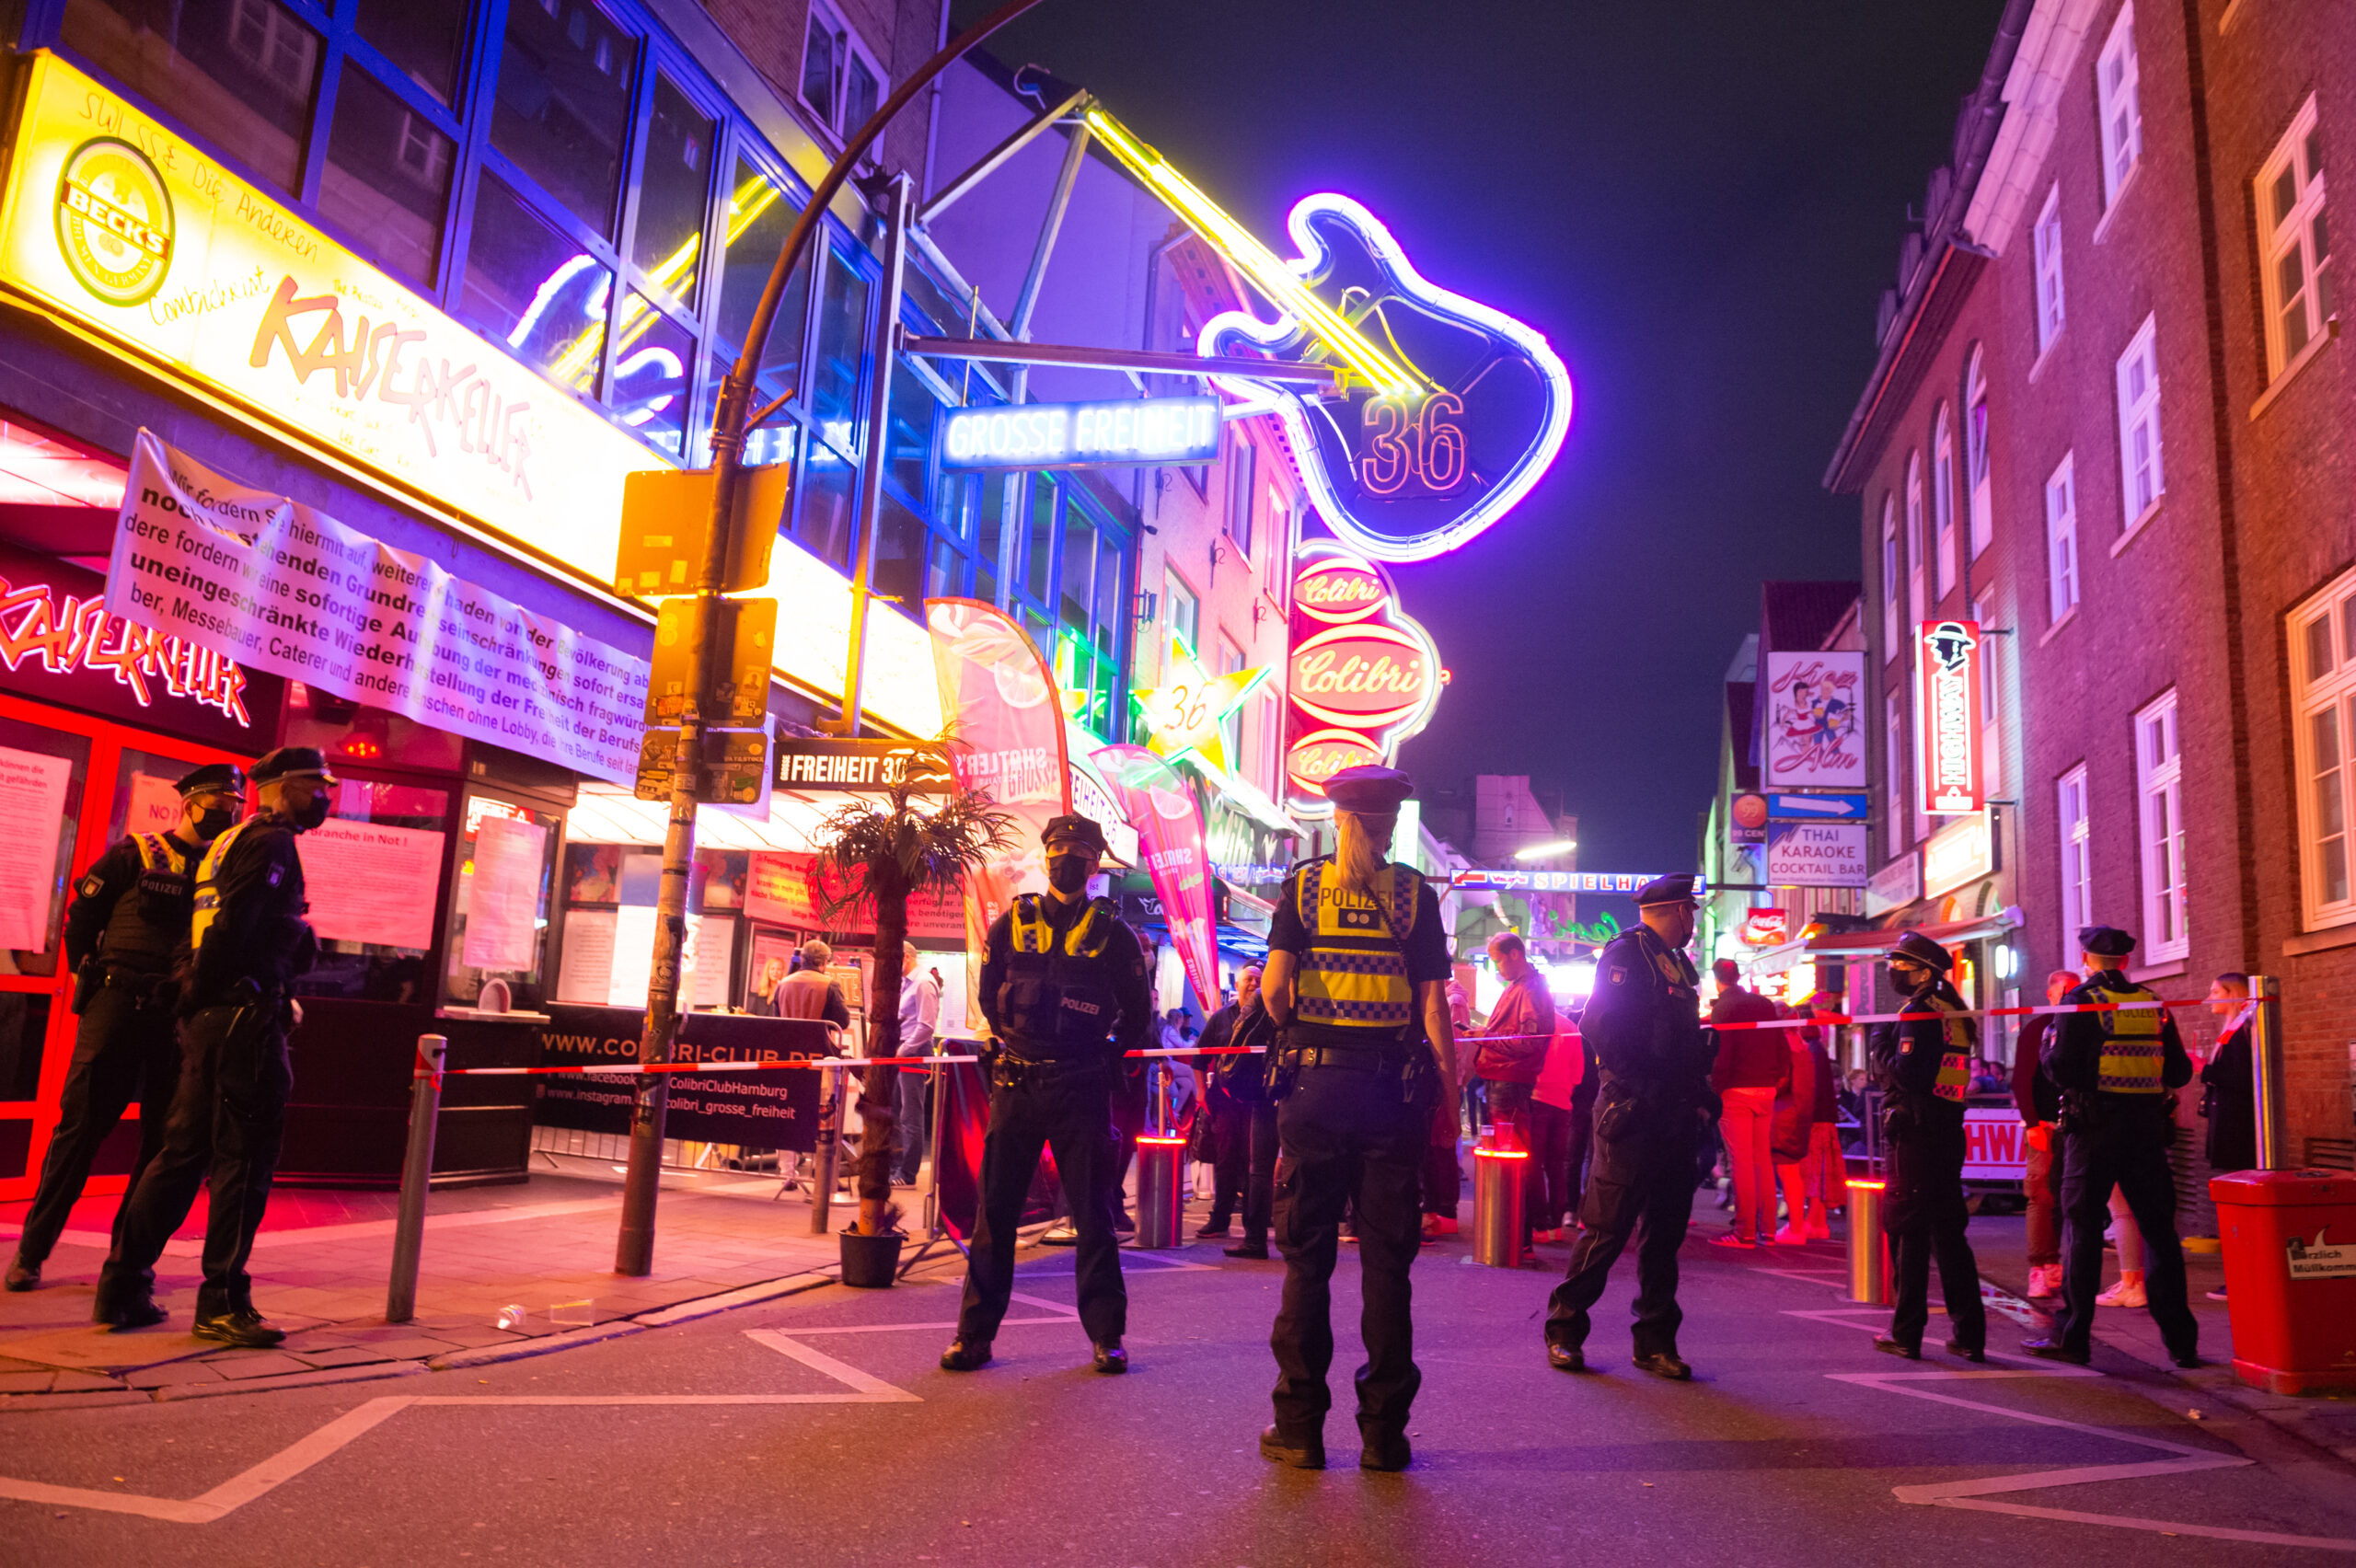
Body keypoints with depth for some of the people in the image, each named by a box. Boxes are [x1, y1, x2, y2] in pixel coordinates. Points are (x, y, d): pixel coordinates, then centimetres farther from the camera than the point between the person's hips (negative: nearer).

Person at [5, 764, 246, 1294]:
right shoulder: (135, 854, 3)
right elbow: (81, 915, 5)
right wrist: (89, 975, 4)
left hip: (179, 1017, 3)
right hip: (117, 1006, -3)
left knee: (165, 1139, 3)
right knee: (80, 1126, -1)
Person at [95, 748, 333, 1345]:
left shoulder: (229, 843, 22)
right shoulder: (272, 843, -9)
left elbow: (225, 928, 19)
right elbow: (234, 927, -20)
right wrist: (200, 994, -10)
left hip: (207, 1020, 10)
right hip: (244, 1018, -9)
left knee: (184, 1151, 13)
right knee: (245, 1158, -5)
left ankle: (123, 1285, 17)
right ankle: (223, 1303, -1)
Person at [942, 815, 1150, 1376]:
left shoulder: (1111, 933, 3)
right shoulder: (1011, 924, 8)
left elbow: (1138, 1010, 11)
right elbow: (989, 994, 19)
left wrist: (1107, 1059, 7)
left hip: (1082, 1090, -2)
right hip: (1016, 1086, 2)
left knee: (1093, 1214, 3)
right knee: (996, 1210, 3)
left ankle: (1106, 1335, 11)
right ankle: (975, 1333, 11)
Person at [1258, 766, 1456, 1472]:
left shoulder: (1302, 885, 2)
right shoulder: (1416, 895, 2)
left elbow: (1274, 986, -6)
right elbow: (1433, 1003, -2)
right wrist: (1449, 1082, 6)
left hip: (1314, 1086, 0)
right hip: (1392, 1090, 0)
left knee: (1306, 1256, 8)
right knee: (1386, 1260, 7)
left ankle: (1300, 1427, 12)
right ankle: (1383, 1431, 12)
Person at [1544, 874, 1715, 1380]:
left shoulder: (1677, 963, 20)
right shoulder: (1627, 953, -7)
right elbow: (1600, 1026, -18)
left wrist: (1699, 1096, 11)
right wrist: (1643, 1089, -19)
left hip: (1675, 1121, 9)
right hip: (1633, 1116, -8)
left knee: (1665, 1232, 10)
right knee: (1608, 1229, -4)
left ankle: (1656, 1342, 17)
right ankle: (1564, 1329, 8)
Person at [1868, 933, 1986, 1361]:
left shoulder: (1917, 1013, -13)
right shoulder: (1955, 1014, 14)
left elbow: (1907, 1073, -21)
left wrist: (1880, 1048, -6)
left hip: (1914, 1132, -8)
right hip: (1950, 1131, 8)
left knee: (1908, 1230, -2)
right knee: (1948, 1232, 12)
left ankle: (1906, 1333, 3)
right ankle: (1968, 1334, 13)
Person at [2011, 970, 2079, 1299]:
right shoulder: (2034, 1029, 3)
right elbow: (2021, 1080, -3)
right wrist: (2032, 1123, -11)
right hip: (2046, 1126, -4)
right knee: (2043, 1197, -7)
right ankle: (2041, 1271, -4)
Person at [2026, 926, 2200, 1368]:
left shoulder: (2081, 1003, -7)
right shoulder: (2153, 1004, 8)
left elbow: (2060, 1071, -13)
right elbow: (2180, 1072, 9)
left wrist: (2049, 1044, 7)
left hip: (2094, 1127, -4)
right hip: (2148, 1128, 4)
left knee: (2082, 1228, 2)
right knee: (2158, 1230, 10)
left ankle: (2072, 1336, 5)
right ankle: (2180, 1339, 12)